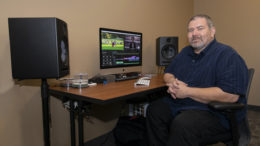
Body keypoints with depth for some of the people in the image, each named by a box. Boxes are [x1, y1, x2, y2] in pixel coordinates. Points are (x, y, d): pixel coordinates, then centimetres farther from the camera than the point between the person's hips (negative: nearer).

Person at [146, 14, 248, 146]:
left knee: (182, 124, -33)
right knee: (154, 110, -13)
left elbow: (231, 95, -23)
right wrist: (172, 82, -5)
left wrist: (187, 91, -19)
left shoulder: (227, 54, -11)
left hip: (214, 111, -7)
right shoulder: (185, 52, 14)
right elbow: (168, 73, 22)